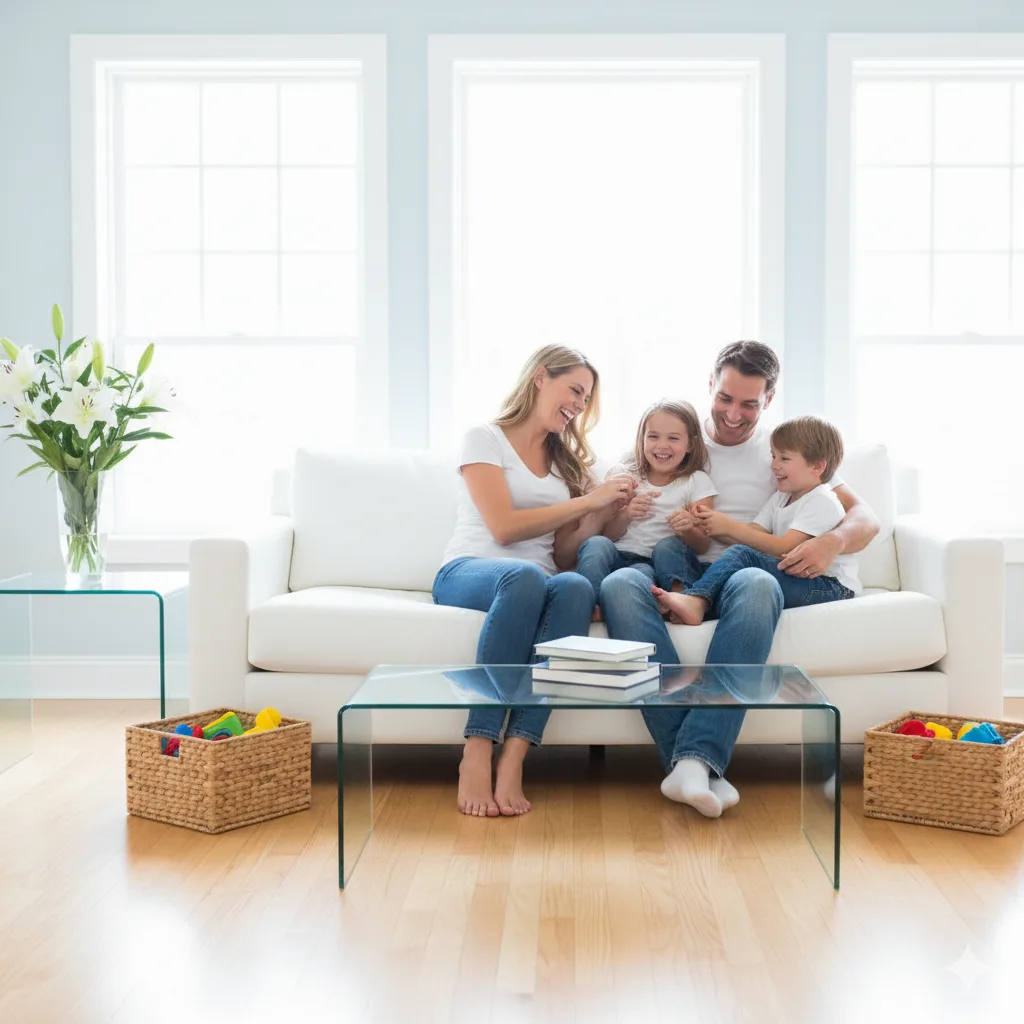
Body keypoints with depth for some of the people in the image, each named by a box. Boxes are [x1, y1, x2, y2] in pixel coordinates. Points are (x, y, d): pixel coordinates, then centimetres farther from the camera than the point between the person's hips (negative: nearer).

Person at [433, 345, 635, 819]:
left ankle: (513, 759, -43)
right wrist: (586, 501, -4)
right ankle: (477, 755, -43)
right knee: (525, 577, -41)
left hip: (534, 582, 4)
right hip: (468, 572, -4)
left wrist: (604, 512, 4)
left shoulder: (565, 460, 25)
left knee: (577, 588, -35)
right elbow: (504, 527, -7)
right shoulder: (485, 439, 7)